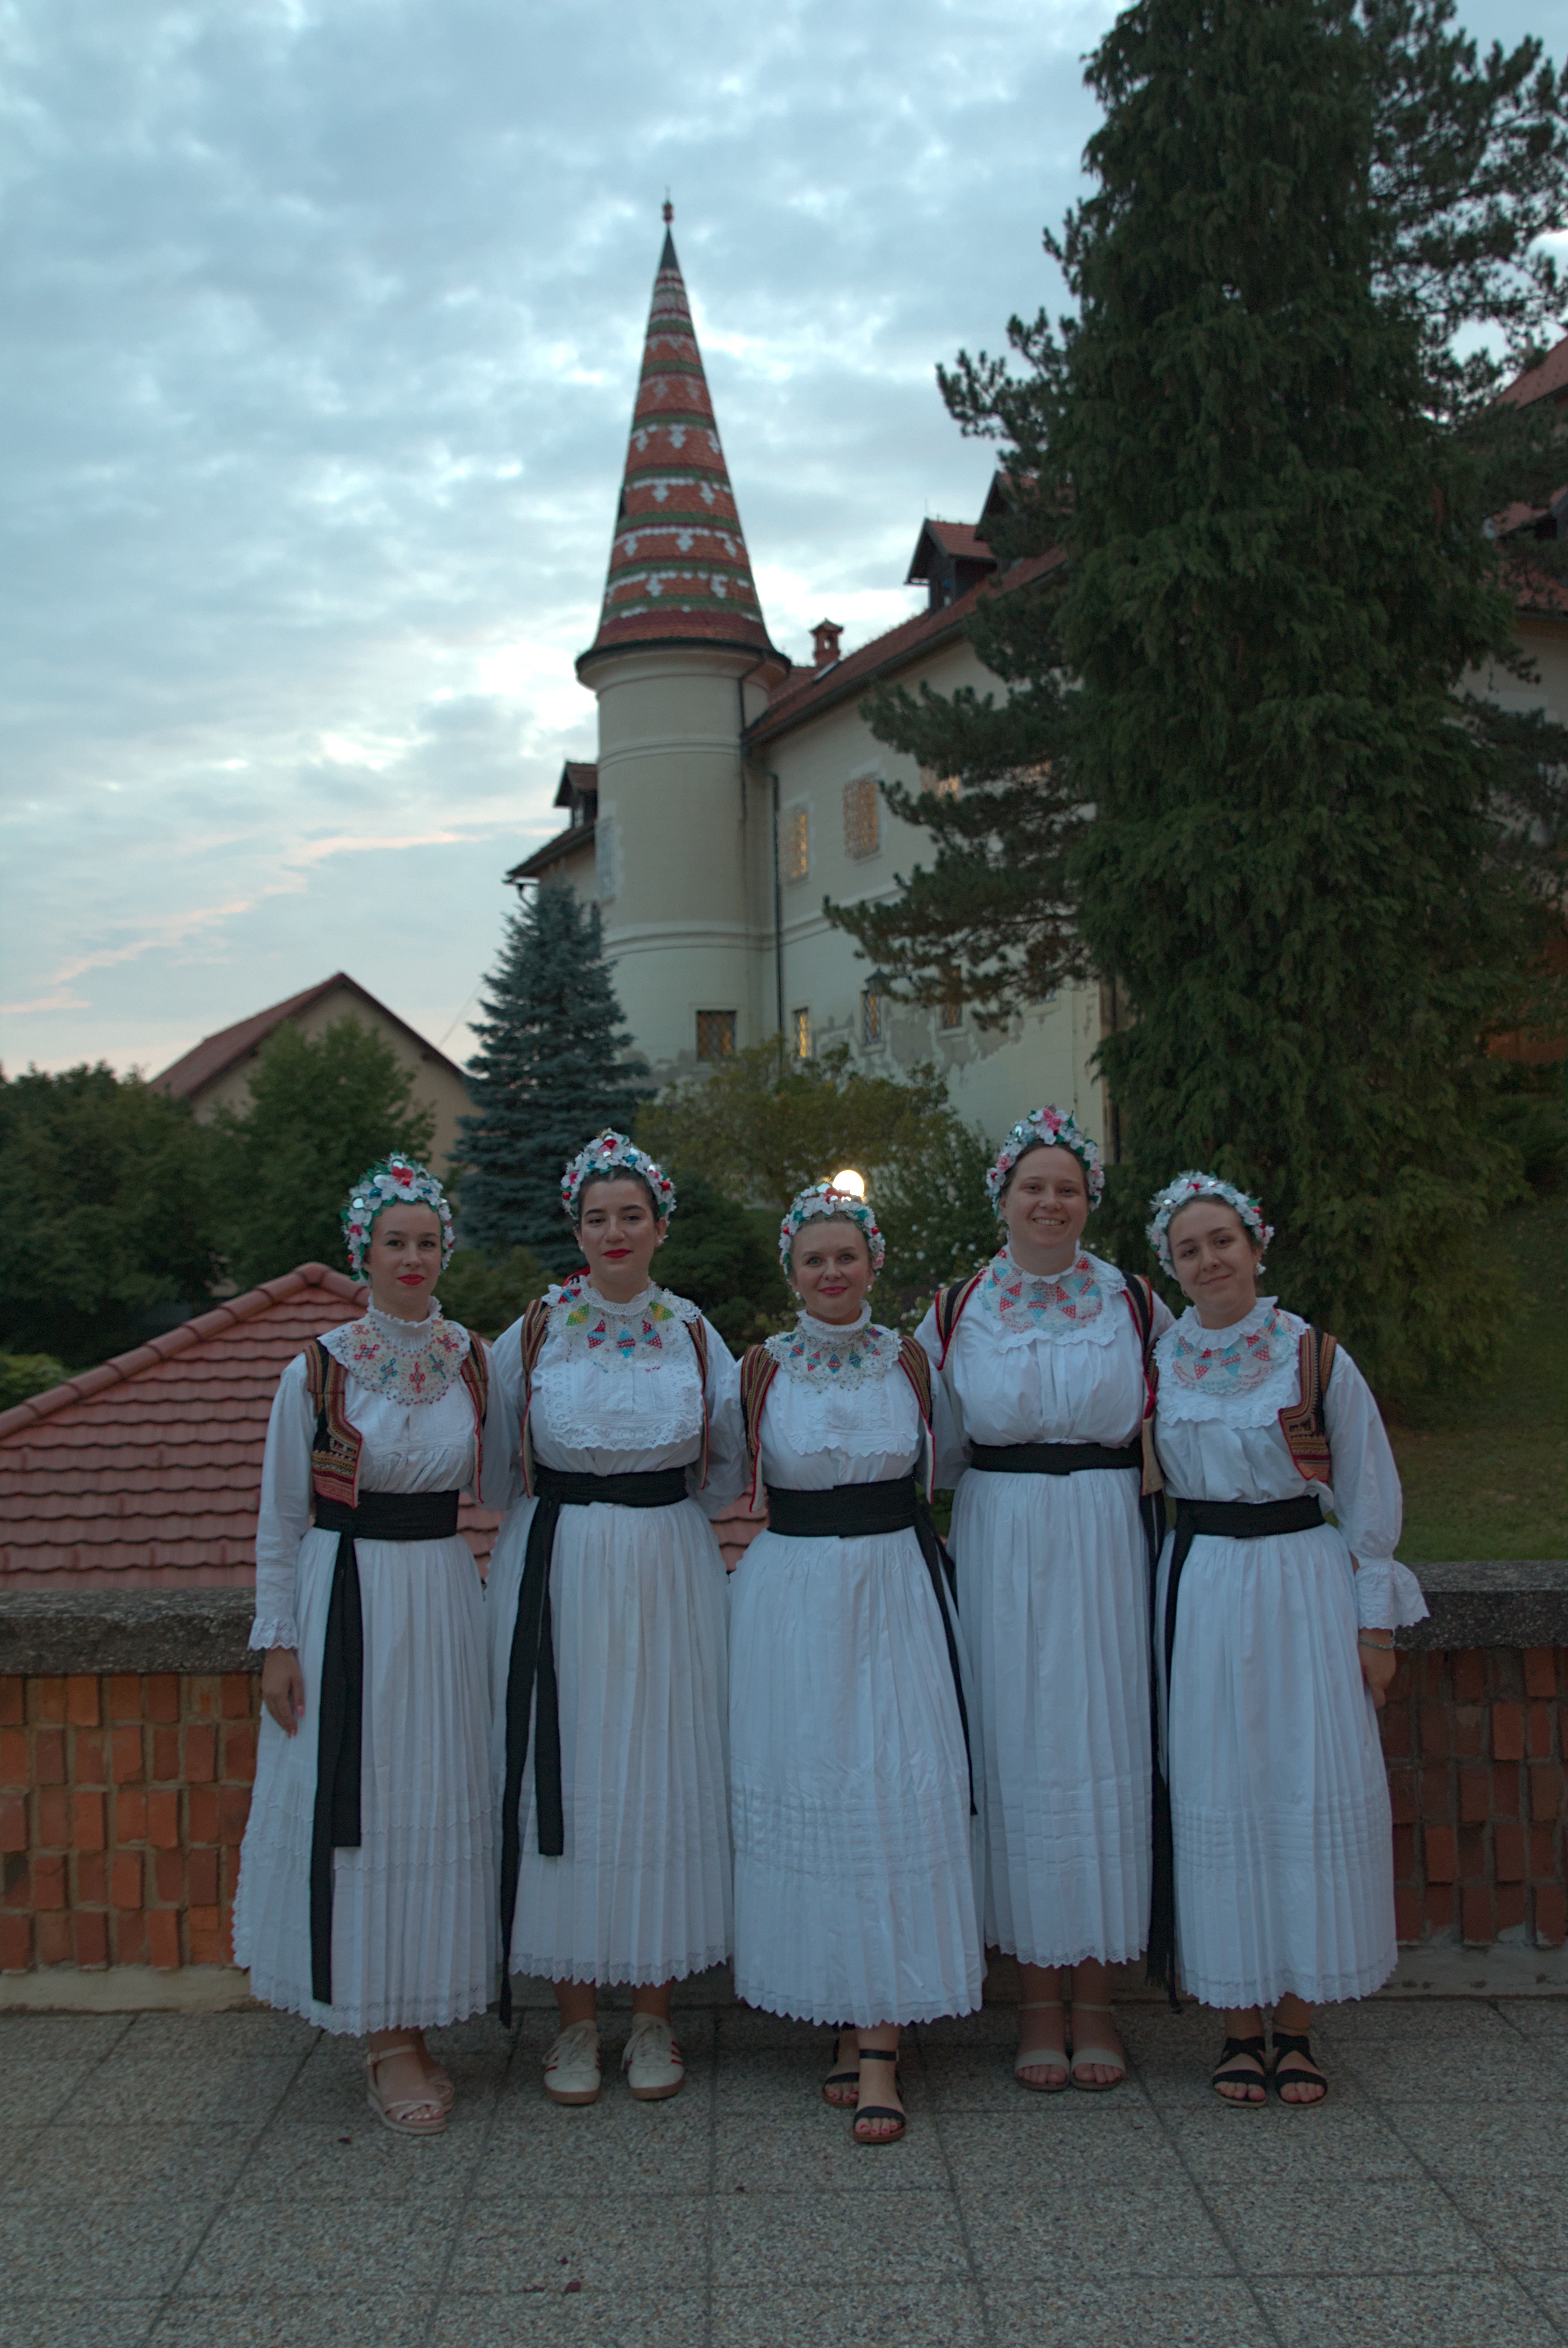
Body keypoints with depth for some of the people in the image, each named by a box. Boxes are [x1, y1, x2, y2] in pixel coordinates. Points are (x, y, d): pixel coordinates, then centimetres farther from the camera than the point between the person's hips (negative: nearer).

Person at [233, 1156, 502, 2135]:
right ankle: (386, 2038, 18)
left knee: (438, 1804, 8)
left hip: (446, 1593, 3)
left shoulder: (473, 1359, 3)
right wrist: (277, 1641, -3)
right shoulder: (319, 1369, -7)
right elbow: (282, 1516, -2)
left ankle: (413, 2026, 25)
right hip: (346, 1596, -3)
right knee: (357, 1806, 2)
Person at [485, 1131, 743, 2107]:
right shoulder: (535, 1330, -1)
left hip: (670, 1577, 1)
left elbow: (726, 1472, 15)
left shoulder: (696, 1335, 3)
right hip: (555, 1576, -1)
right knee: (565, 1780, 2)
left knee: (664, 1779, 4)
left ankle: (655, 2017, 19)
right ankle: (577, 2020, 17)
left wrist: (657, 1513, 8)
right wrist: (561, 1516, 7)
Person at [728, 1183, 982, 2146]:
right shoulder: (766, 1366, 2)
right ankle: (851, 2019, 19)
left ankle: (878, 2042, 3)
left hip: (895, 1589, 0)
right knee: (806, 1787, 3)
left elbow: (931, 1477, 12)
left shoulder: (908, 1360, 4)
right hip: (792, 1596, 0)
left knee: (895, 1795, -5)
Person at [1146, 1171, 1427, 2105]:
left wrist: (1375, 1619, 0)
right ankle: (1241, 2025, 17)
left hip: (1305, 1582, -1)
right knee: (1219, 1794, 4)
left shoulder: (1316, 1354, -3)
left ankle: (1299, 2027, 16)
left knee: (1312, 1792, 1)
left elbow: (1369, 1489, 1)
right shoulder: (1159, 1357, 3)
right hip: (1202, 1589, 2)